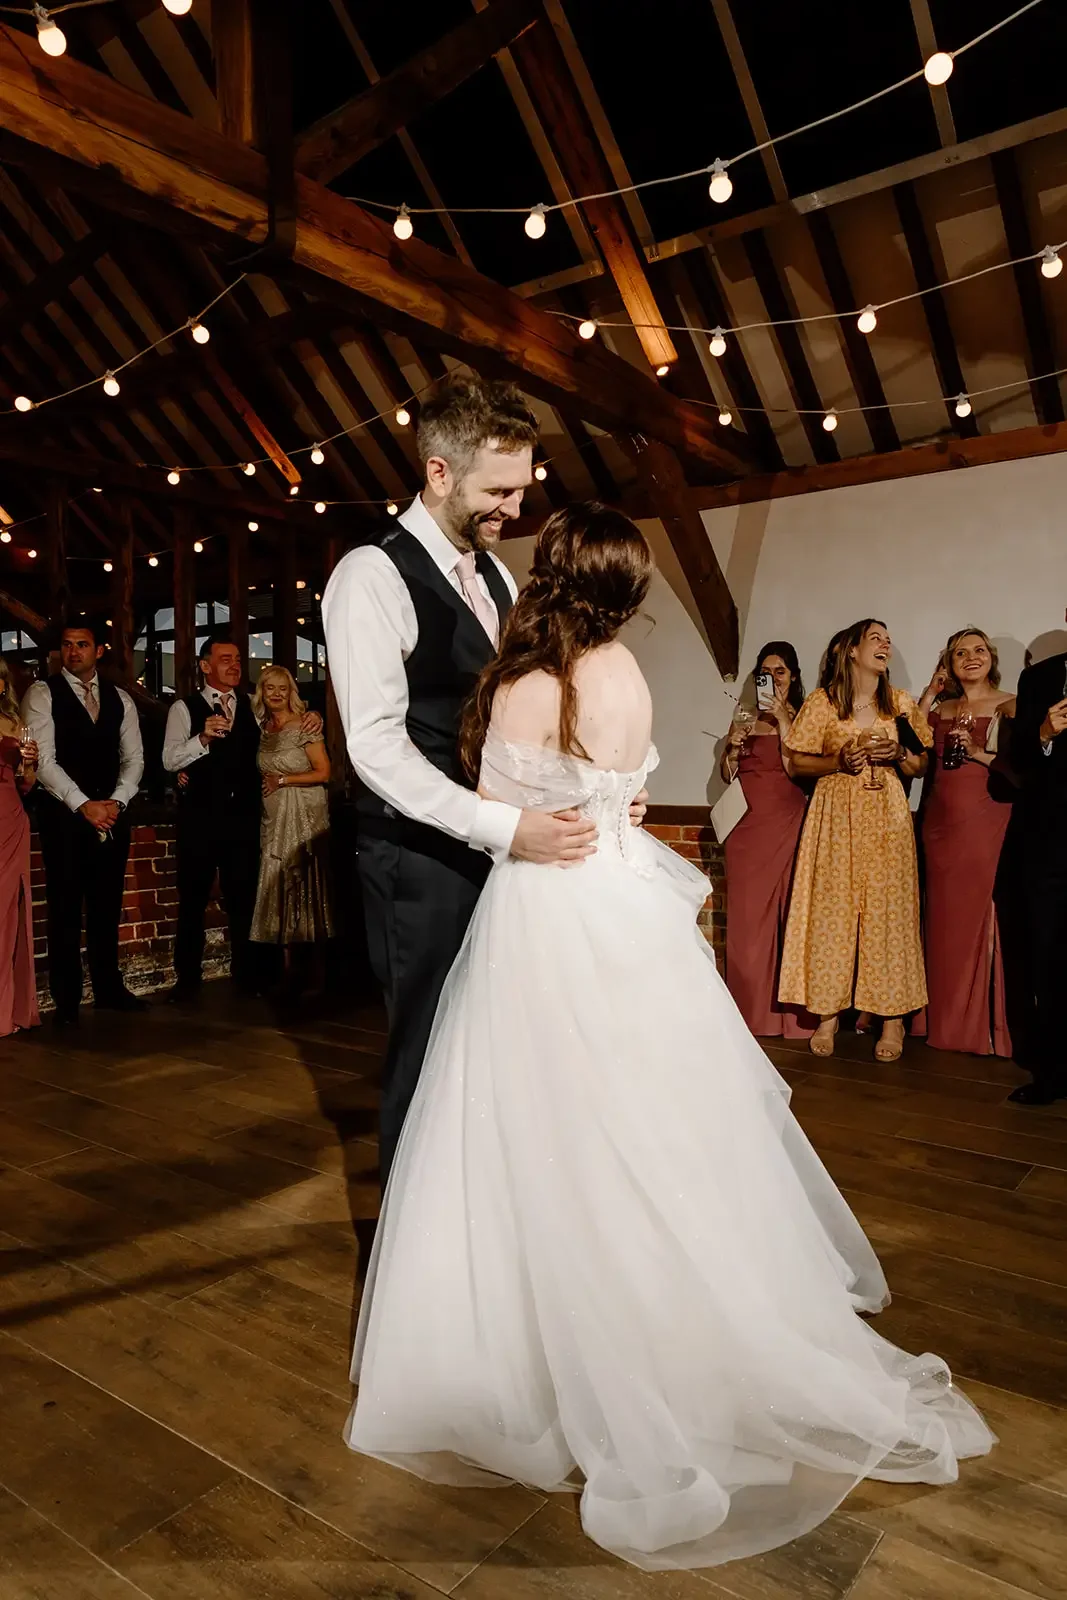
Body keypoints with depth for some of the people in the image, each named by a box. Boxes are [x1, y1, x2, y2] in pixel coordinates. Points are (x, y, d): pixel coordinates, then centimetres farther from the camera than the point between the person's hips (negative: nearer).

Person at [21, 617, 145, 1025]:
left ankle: (108, 988, 20)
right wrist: (84, 805, -17)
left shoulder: (120, 699, 12)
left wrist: (116, 800, -8)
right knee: (65, 909, 0)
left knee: (107, 906, 10)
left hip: (112, 814, 4)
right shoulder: (42, 693, -1)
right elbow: (44, 759, -10)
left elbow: (133, 758, 9)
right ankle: (66, 999, 9)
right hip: (63, 814, -4)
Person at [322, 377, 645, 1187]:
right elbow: (378, 746, -20)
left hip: (499, 847, 7)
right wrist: (506, 826, -27)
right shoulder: (372, 575, -12)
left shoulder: (494, 573, 13)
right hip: (423, 859, -7)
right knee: (431, 1056, 5)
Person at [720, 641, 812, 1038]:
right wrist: (733, 748, -4)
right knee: (746, 915, 3)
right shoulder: (744, 717, 14)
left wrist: (783, 722, -10)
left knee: (785, 912, -3)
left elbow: (797, 769, -9)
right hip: (746, 824, 3)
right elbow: (727, 775, 13)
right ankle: (750, 1011, 11)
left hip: (786, 823, -3)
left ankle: (786, 1012, 4)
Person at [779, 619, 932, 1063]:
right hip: (836, 815, -1)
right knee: (831, 907, -3)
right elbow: (798, 762, 3)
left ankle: (893, 1017, 5)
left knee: (888, 909, -3)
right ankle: (828, 1014, 6)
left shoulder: (902, 703, 8)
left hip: (887, 815, 1)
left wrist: (898, 754, -8)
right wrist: (839, 762, -13)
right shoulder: (821, 702, 1)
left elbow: (920, 767, 13)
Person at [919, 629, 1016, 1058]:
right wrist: (930, 692, 1)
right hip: (940, 825, 4)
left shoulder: (1010, 706, 2)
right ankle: (946, 1021, 17)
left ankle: (984, 1026, 9)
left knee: (980, 917, -2)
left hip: (987, 825, -4)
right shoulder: (941, 710, 15)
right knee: (943, 919, 7)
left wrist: (982, 754, -15)